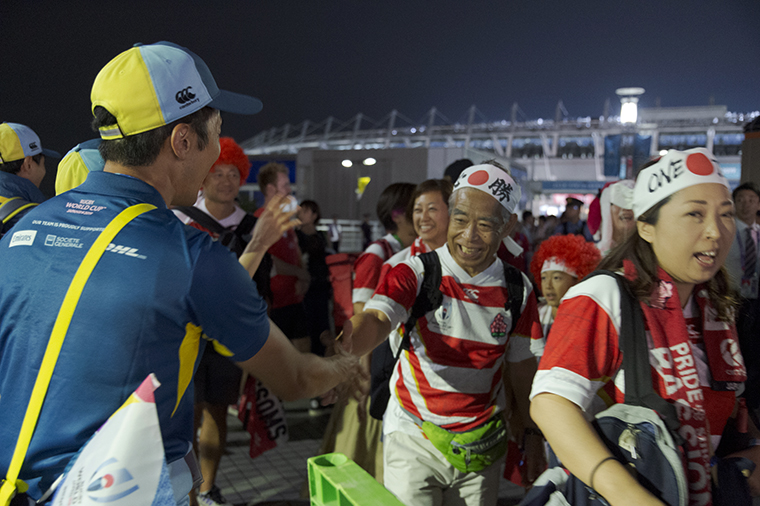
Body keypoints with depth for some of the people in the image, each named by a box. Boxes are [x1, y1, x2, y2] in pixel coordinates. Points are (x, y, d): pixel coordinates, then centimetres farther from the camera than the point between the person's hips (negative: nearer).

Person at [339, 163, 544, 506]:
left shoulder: (518, 289, 0)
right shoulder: (415, 272, -11)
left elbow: (521, 365, 8)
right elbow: (376, 318, -28)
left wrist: (533, 433, 8)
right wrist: (346, 345, -50)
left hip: (481, 444, 3)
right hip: (414, 438, -3)